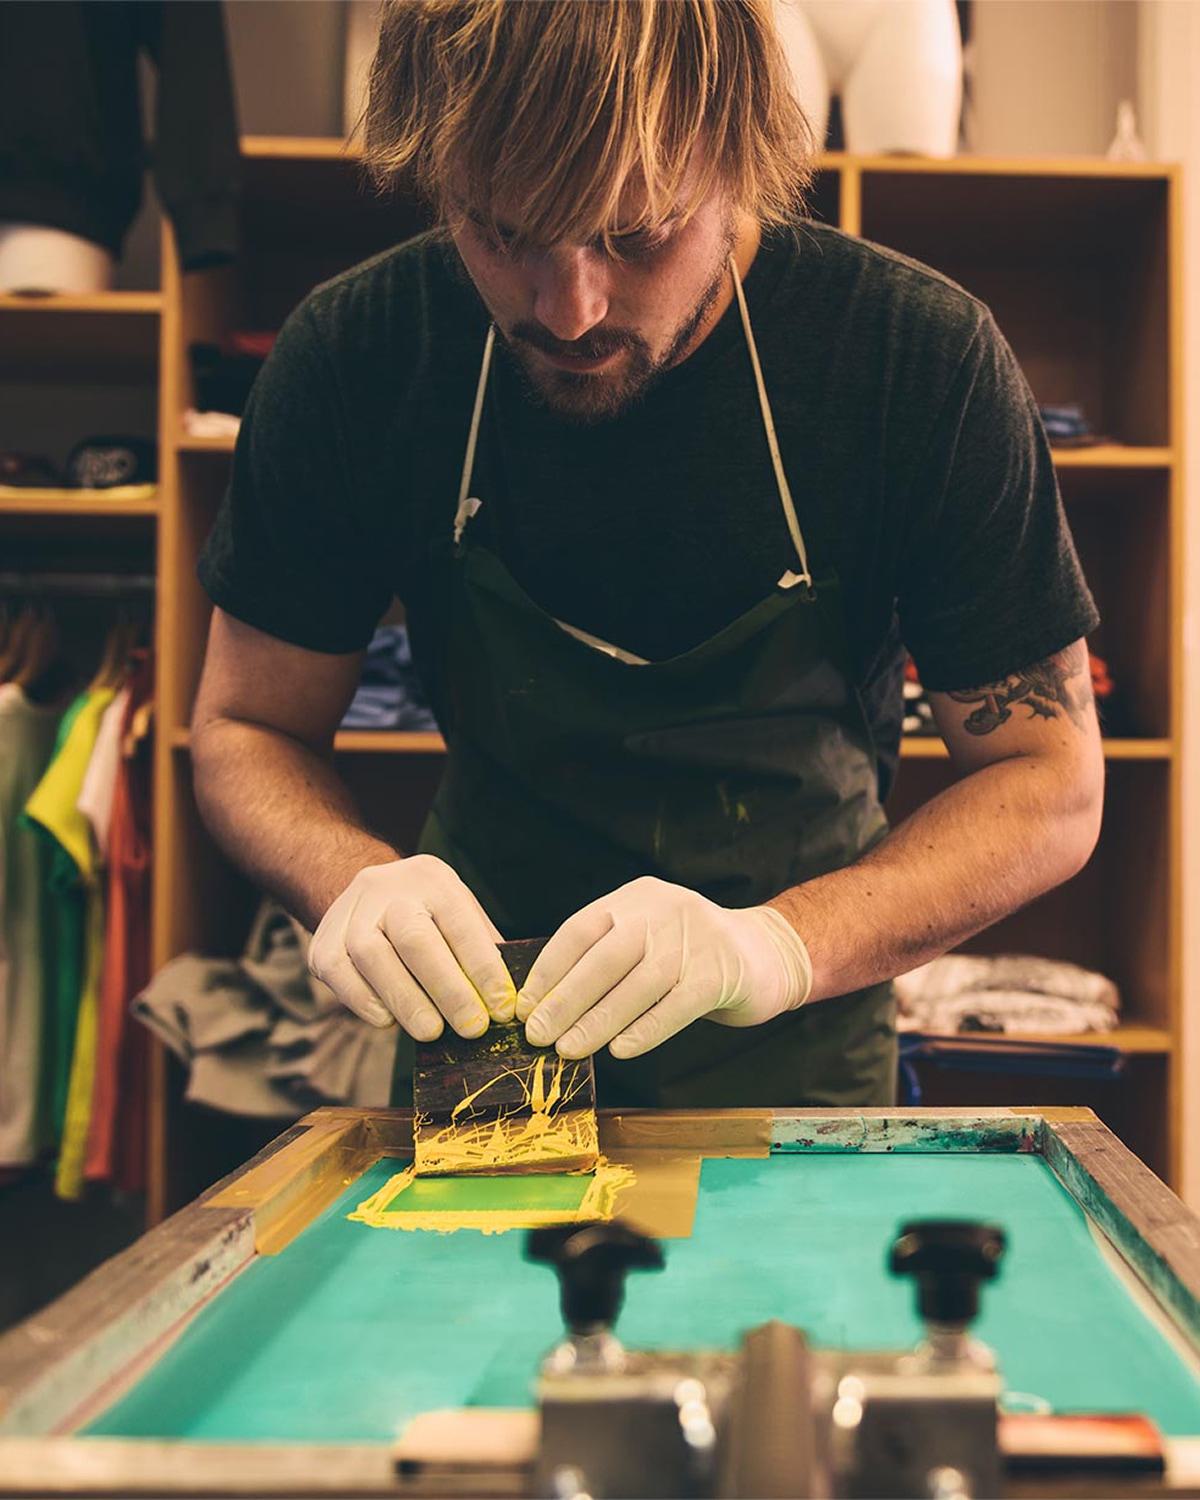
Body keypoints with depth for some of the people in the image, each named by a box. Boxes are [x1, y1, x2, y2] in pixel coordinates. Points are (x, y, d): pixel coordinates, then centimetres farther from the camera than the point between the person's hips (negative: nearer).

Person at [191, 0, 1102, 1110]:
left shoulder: (922, 356, -20)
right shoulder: (354, 355, -16)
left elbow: (1050, 780, -15)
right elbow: (244, 730, -4)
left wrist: (779, 941, -32)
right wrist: (354, 880, -27)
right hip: (483, 1002, 2)